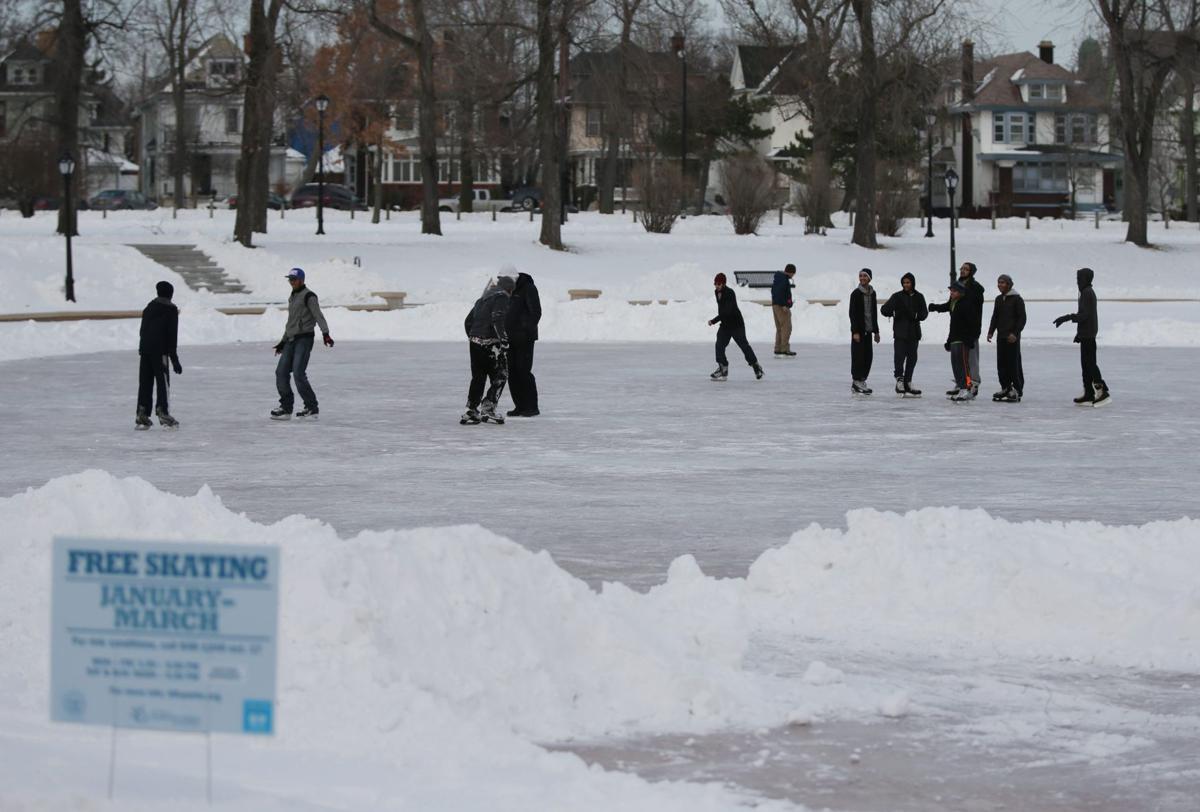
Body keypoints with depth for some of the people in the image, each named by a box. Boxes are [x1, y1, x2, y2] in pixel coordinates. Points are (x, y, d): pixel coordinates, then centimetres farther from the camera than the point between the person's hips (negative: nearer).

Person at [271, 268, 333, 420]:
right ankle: (286, 408, 8)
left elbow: (318, 316, -17)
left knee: (298, 373, -17)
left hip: (304, 338, -9)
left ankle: (312, 409, -10)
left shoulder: (308, 296, -6)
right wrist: (283, 342, 31)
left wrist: (325, 333, -31)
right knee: (281, 372, 1)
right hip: (291, 339, 9)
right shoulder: (292, 298, 21)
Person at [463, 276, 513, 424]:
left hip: (475, 343, 8)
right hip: (490, 343, -8)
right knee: (500, 376, 1)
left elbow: (468, 321, 22)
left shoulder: (482, 299, 21)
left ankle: (471, 411, 10)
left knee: (478, 377, 13)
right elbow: (497, 319, -21)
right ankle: (487, 409, -7)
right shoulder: (501, 297, -5)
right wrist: (504, 339, -20)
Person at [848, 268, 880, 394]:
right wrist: (855, 331, -17)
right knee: (858, 355, -6)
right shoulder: (856, 294, -8)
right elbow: (852, 313, -11)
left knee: (868, 356, 6)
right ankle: (856, 382, -1)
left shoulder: (872, 293, 11)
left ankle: (862, 380, 14)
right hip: (858, 330, -6)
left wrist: (876, 331, 18)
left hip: (868, 330, 6)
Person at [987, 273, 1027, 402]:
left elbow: (1022, 318, -8)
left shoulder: (1017, 299, -6)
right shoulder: (999, 299, 14)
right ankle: (1005, 388, 14)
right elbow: (995, 317, 20)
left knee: (1014, 363, -6)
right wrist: (991, 332, 8)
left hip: (1012, 337, -7)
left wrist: (1015, 333, -16)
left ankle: (1017, 390, -3)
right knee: (1001, 363, 6)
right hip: (1001, 336, 7)